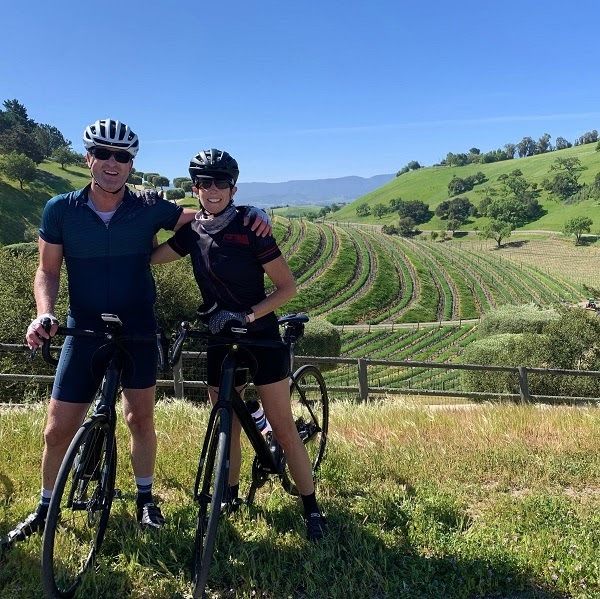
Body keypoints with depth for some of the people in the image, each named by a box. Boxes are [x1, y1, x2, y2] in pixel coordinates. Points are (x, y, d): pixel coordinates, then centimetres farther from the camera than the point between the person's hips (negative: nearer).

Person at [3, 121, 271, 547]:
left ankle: (145, 499, 32)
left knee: (141, 418, 11)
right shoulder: (61, 210, -5)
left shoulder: (150, 208, -6)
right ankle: (46, 509, 27)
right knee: (58, 430, 3)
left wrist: (251, 212, -13)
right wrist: (45, 313, -16)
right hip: (84, 333, 0)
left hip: (138, 332, 0)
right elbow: (48, 270, 2)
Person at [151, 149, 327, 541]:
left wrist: (247, 315, -22)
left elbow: (288, 286, -13)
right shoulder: (193, 232, 2)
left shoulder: (250, 230, -14)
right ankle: (230, 496, 36)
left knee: (283, 428, 0)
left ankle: (311, 508, 14)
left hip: (261, 336, -4)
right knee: (226, 428, 14)